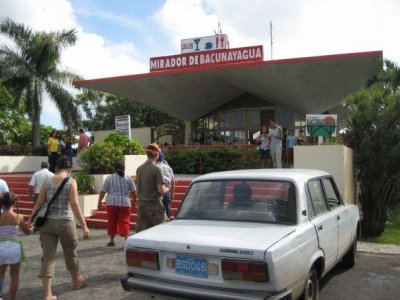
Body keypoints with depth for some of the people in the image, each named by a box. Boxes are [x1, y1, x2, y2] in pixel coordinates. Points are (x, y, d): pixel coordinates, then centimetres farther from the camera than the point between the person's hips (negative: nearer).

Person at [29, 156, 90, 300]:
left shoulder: (47, 182, 6)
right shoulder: (71, 182, -6)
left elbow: (38, 204, 4)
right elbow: (74, 205, -14)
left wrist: (30, 221, 9)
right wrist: (84, 225, -15)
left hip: (47, 222, 3)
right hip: (65, 222, -3)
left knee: (47, 257, 4)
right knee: (71, 253, 18)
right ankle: (76, 281, 39)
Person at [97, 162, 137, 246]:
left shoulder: (109, 178, 4)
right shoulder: (128, 178, 4)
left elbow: (103, 191, 3)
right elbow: (133, 192, 6)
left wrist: (99, 202, 11)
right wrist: (134, 201, 20)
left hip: (111, 203, 0)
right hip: (124, 203, 0)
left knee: (112, 221, 10)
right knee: (124, 222, 2)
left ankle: (111, 240, 17)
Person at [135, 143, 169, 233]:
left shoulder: (139, 169, 7)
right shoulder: (156, 169, -13)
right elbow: (161, 190, -18)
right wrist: (167, 189, 2)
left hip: (142, 205, 6)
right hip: (155, 205, -6)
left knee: (140, 232, 8)